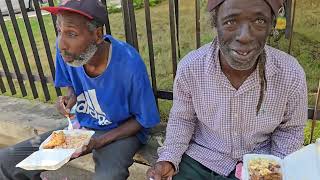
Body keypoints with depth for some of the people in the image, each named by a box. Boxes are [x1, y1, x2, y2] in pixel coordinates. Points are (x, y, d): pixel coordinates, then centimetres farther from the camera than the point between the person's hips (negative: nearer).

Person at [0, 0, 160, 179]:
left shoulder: (130, 65, -29)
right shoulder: (65, 50, -14)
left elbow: (143, 120, -15)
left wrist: (98, 142, -22)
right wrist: (71, 97, -13)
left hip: (122, 132, -4)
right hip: (82, 126, 5)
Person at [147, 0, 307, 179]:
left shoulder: (292, 75, -20)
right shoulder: (189, 68, -21)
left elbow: (290, 129, -2)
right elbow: (182, 119, -5)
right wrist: (169, 160, -16)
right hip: (199, 158, -1)